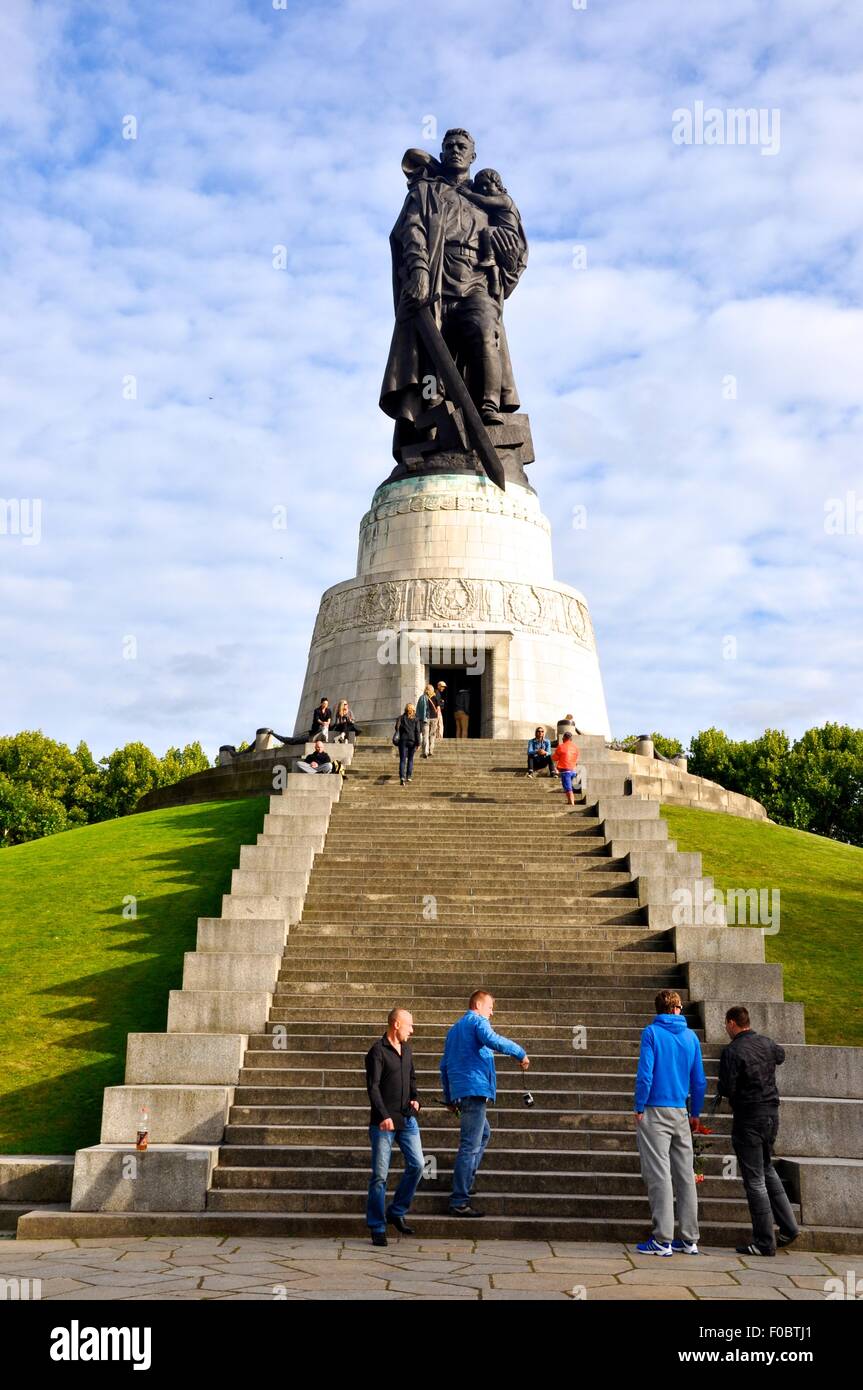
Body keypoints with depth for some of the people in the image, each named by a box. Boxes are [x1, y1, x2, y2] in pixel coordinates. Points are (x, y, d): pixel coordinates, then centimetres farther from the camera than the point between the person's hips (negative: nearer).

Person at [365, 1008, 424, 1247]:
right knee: (380, 1175, -2)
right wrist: (384, 1116, -26)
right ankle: (377, 1227, 9)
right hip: (383, 1122, -7)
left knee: (417, 1164, -1)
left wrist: (415, 1098, 8)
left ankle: (396, 1212, 17)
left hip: (407, 1119, 7)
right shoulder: (377, 1051, -10)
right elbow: (373, 1087, -17)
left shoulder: (406, 1050, 14)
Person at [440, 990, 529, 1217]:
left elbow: (444, 1065, 25)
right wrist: (520, 1053, -16)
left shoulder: (454, 1029, 24)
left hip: (460, 1092, 9)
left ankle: (465, 1183, 23)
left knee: (484, 1134, 26)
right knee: (470, 1146, -9)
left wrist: (449, 1098, 27)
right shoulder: (478, 1021, -3)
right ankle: (459, 1202, -10)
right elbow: (492, 1040, -25)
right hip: (475, 1089, -9)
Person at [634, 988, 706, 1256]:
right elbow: (699, 1080, 10)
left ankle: (662, 1240, -1)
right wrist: (695, 1113, 19)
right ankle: (689, 1239, 16)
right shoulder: (691, 1036, 7)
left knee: (659, 1175, -2)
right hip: (681, 1113, 5)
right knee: (685, 1175, 10)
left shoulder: (652, 1032, -6)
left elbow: (645, 1074, -13)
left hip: (655, 1111, -5)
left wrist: (639, 1108, -5)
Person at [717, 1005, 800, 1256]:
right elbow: (781, 1055, 28)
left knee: (755, 1180, 0)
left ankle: (765, 1242, 5)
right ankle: (788, 1226, 22)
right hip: (772, 1113, 7)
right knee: (767, 1169, 24)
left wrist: (720, 1089, 3)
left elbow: (727, 1090, -19)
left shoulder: (732, 1051, -17)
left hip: (748, 1119, -7)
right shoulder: (767, 1042, 4)